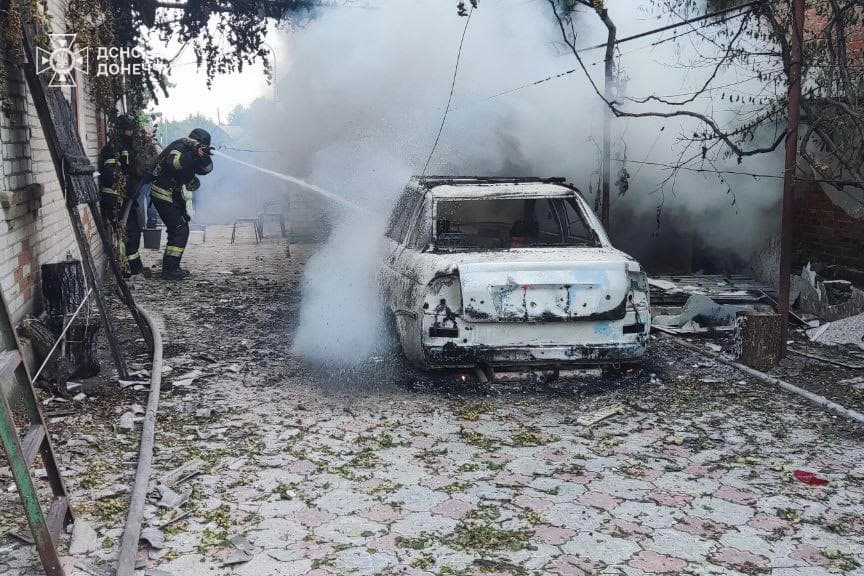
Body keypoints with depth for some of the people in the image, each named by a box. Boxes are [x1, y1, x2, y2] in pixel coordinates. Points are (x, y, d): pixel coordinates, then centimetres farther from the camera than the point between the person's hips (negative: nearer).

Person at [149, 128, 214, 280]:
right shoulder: (179, 148, -19)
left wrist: (204, 157, -22)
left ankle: (172, 267, 23)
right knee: (180, 230, -12)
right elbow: (174, 163, -40)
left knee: (178, 230, 15)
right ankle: (169, 269, -9)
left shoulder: (191, 152, 6)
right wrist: (195, 154, -48)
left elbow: (206, 169, -3)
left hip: (173, 195, 10)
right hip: (163, 195, -10)